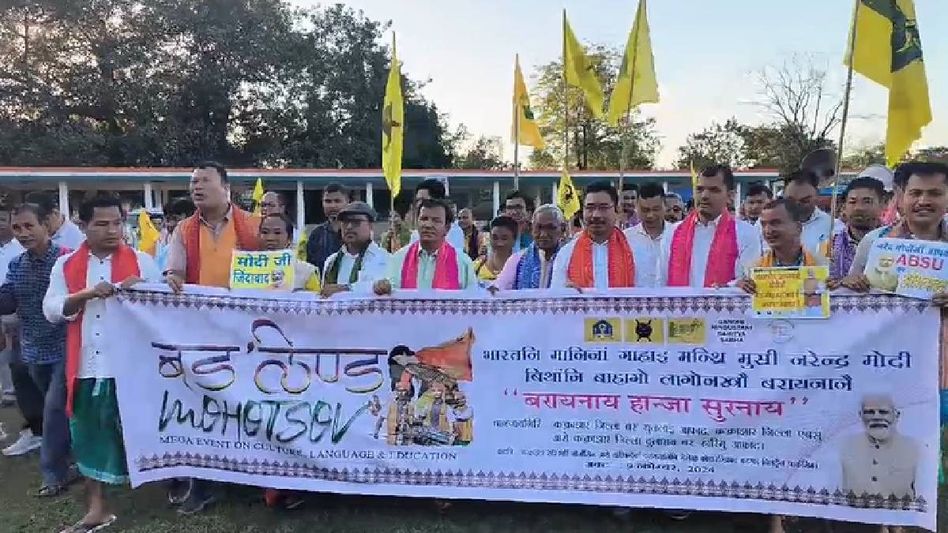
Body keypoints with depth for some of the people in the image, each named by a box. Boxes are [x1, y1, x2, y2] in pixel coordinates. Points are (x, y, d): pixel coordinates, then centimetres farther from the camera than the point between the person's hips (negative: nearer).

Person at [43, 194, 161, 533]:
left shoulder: (141, 261, 1)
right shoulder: (66, 265, 7)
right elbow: (51, 310, 1)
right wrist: (87, 294, -14)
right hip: (86, 366, 3)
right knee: (89, 434, 9)